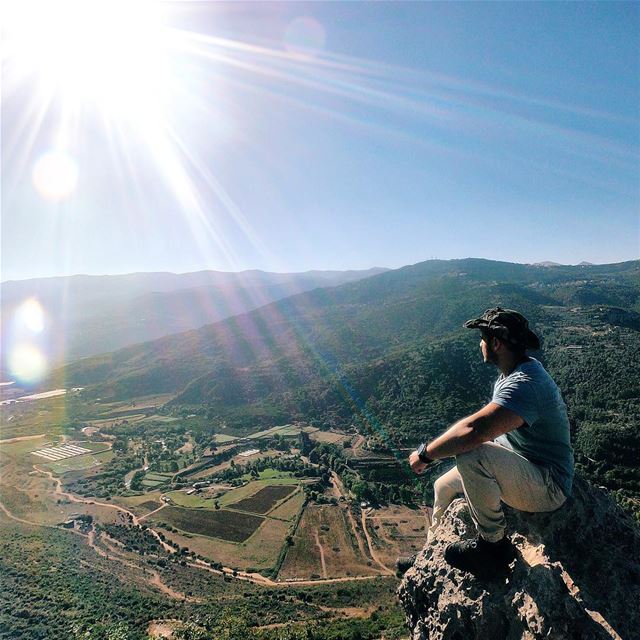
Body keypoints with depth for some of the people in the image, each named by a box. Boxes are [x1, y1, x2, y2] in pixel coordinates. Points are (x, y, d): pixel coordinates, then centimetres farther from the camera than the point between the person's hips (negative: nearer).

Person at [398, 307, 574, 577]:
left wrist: (425, 453, -31)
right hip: (518, 470, 10)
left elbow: (476, 429, -44)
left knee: (471, 454, -36)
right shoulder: (513, 373, 5)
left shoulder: (525, 383, -29)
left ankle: (494, 545, -14)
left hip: (547, 487, -10)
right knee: (443, 487, 14)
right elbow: (487, 426, 12)